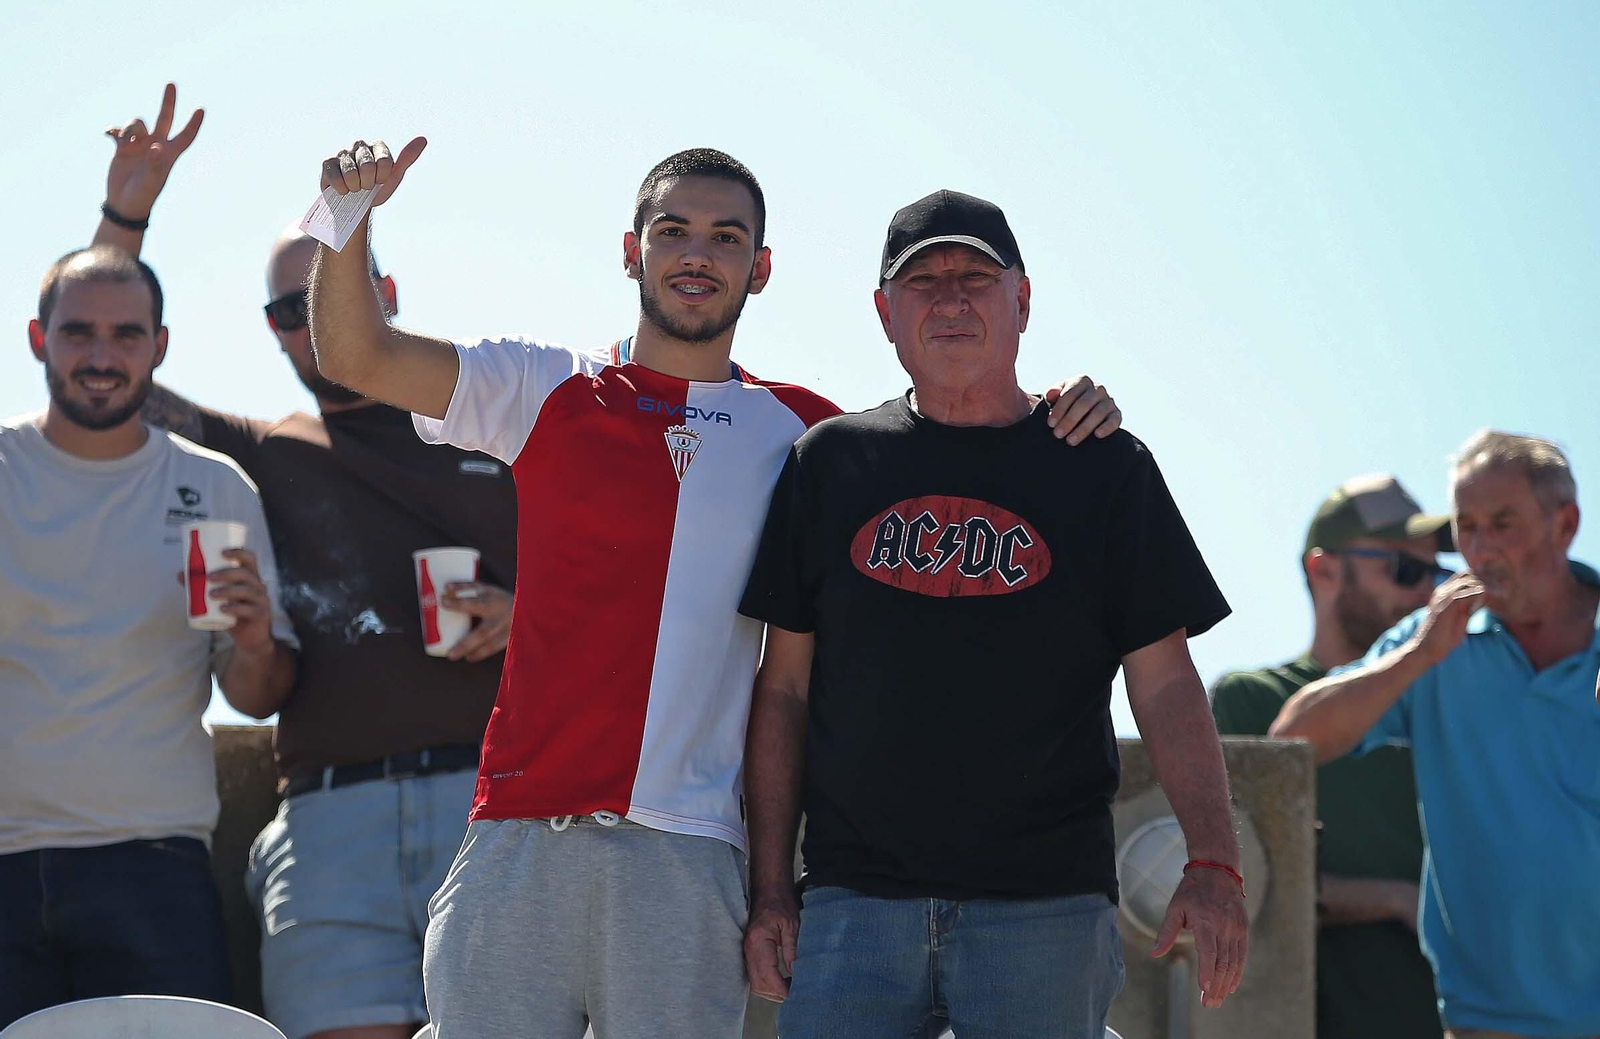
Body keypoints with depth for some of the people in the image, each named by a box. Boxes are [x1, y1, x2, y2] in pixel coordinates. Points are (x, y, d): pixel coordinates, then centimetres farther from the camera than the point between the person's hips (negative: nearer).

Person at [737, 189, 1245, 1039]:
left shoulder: (1106, 468, 8)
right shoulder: (829, 464, 11)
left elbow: (1166, 688, 3)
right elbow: (785, 690, 12)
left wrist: (1212, 864, -11)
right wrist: (769, 889, 5)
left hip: (1048, 908, -1)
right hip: (855, 899, 1)